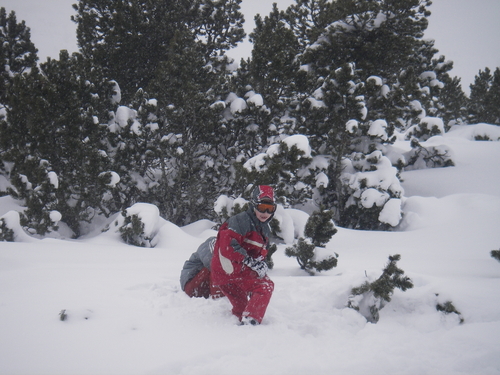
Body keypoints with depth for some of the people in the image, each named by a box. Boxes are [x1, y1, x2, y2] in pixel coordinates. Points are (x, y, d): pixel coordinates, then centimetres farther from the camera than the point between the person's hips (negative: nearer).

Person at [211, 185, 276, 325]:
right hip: (230, 269, -10)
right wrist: (250, 261, -25)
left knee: (241, 307, 22)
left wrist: (261, 264, 0)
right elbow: (227, 246, -24)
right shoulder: (241, 220, -14)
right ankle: (249, 322, -27)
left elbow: (260, 253, 23)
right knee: (266, 286, -19)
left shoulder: (265, 229, 17)